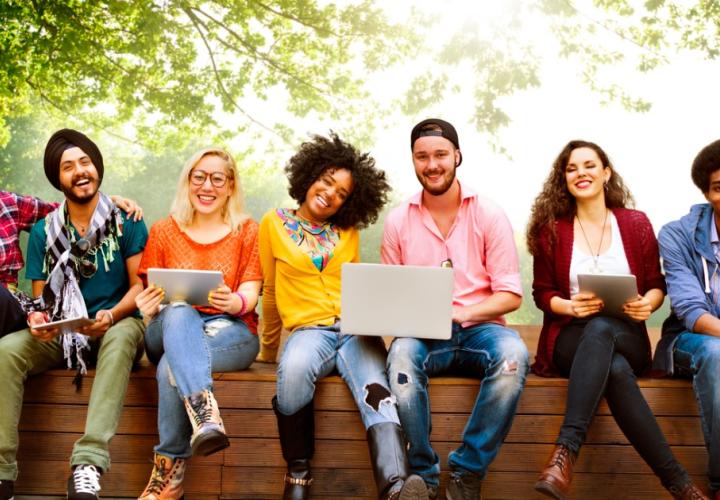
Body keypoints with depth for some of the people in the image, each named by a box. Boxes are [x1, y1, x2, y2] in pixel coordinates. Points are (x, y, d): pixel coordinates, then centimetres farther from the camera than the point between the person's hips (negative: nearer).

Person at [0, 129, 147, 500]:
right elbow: (41, 297, 9)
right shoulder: (44, 231, 8)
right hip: (61, 334, 3)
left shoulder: (125, 221, 0)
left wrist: (111, 316, -23)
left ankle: (87, 464, -48)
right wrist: (37, 318, -15)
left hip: (116, 326, -3)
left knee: (122, 336, -39)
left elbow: (140, 285, -3)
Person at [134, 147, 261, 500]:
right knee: (179, 313, -38)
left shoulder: (246, 231, 12)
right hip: (171, 330, 1)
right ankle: (206, 414, -56)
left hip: (230, 331, -1)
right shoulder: (163, 231, 15)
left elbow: (250, 293, 1)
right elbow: (151, 295, 9)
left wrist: (234, 302, -24)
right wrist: (149, 308, -18)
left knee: (172, 366, -34)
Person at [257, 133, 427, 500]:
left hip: (355, 328, 2)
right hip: (308, 328, -2)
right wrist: (269, 348, 23)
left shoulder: (348, 233, 18)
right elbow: (272, 292, 17)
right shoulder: (275, 224, 11)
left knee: (375, 391, -33)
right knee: (294, 368, -40)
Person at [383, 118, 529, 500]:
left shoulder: (489, 215, 4)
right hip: (422, 335, 1)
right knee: (402, 353, -35)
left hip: (478, 329, 0)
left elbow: (511, 295, 0)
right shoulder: (398, 221, 9)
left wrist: (459, 313, -16)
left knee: (512, 354, -34)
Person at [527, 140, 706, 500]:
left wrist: (648, 303, -13)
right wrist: (570, 307, -16)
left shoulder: (636, 224, 8)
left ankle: (566, 452, -49)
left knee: (600, 327, -40)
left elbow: (657, 285, 11)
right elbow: (542, 293, 6)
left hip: (626, 339, 0)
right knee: (616, 370, -38)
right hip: (571, 340, 0)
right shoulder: (550, 229, 5)